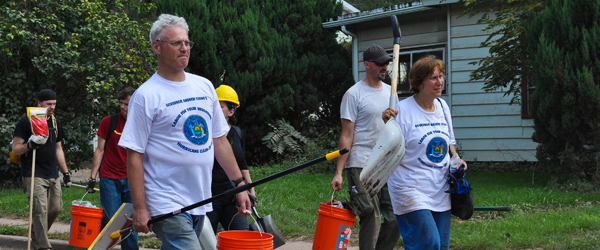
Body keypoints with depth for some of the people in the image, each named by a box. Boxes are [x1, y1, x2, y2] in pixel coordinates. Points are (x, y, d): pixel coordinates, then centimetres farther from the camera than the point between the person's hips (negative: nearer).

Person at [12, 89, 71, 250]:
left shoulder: (55, 123, 16)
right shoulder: (26, 122, -4)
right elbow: (15, 149, -5)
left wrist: (65, 172, 20)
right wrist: (29, 145, -25)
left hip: (53, 175, 7)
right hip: (34, 175, -6)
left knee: (56, 208, 4)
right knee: (40, 209, -14)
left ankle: (36, 236, 26)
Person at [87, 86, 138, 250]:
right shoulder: (108, 122, -1)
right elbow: (100, 151, 2)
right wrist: (92, 177, -2)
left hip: (131, 180, 2)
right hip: (109, 179, -2)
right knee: (110, 220, -2)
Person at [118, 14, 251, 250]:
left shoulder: (204, 86, 11)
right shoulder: (146, 96, -8)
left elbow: (219, 140, 16)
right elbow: (134, 156, -10)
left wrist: (239, 184, 11)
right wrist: (139, 208, -13)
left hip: (201, 203, 6)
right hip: (168, 207, -6)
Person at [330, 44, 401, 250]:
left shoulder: (390, 92, 14)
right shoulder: (354, 94, -5)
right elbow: (347, 136, -7)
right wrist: (339, 172, -12)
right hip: (362, 165, -6)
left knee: (395, 219, 3)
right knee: (372, 219, -10)